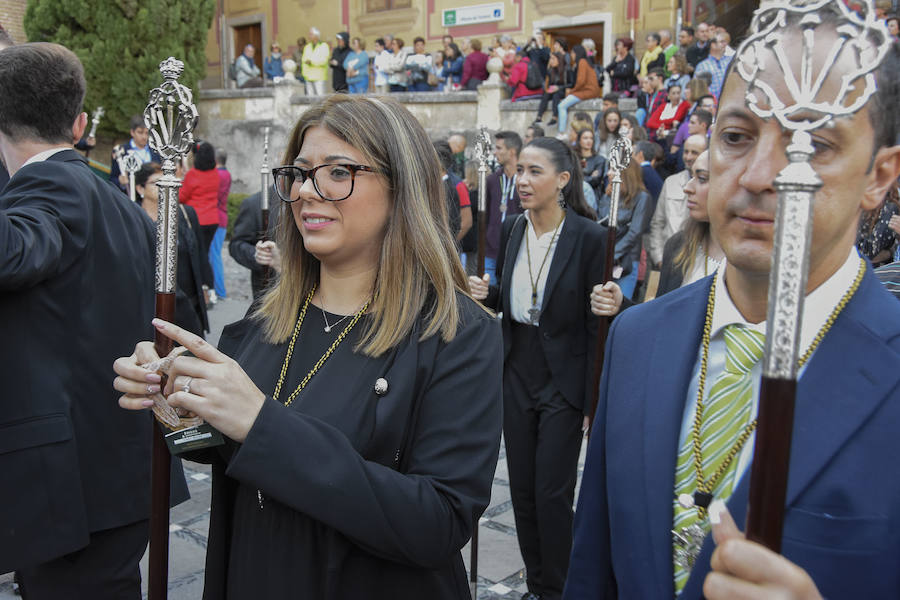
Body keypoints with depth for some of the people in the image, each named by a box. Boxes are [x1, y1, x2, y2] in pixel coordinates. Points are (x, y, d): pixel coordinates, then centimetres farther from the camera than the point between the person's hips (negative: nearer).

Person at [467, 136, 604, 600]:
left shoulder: (588, 237, -13)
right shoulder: (510, 230, 3)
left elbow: (596, 323, -11)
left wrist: (594, 400, -11)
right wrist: (484, 294, -8)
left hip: (563, 379, -5)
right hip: (516, 373, 5)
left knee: (552, 492, 1)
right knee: (521, 489, 13)